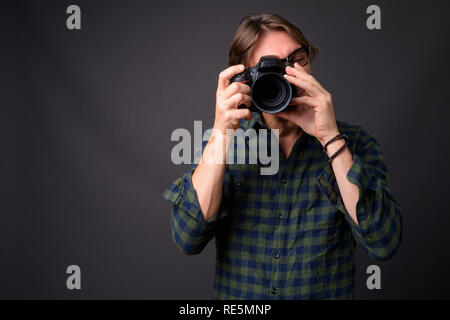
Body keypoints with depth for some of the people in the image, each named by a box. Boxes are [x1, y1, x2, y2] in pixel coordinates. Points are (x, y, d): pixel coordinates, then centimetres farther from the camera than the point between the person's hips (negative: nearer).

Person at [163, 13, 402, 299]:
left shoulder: (354, 143, -3)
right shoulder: (225, 140, 0)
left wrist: (331, 137, -18)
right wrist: (221, 135, -18)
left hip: (326, 293, 0)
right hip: (236, 296, 0)